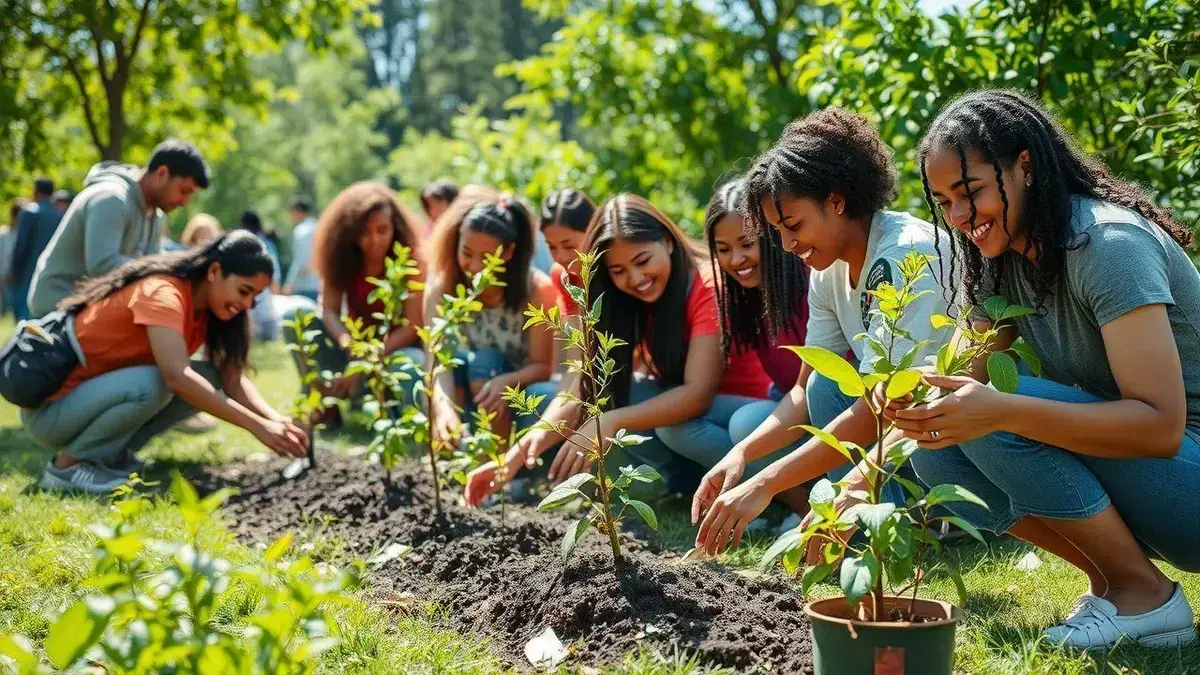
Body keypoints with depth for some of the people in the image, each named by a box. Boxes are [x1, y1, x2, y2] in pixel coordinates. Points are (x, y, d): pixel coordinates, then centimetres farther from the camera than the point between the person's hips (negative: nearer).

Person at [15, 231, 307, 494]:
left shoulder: (205, 306, 2)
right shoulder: (162, 293, -24)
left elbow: (232, 378, -3)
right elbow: (177, 376, -38)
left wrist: (274, 418, -22)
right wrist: (256, 425, -39)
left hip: (97, 392, 8)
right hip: (50, 409, -8)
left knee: (206, 380, -4)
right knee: (151, 384, -33)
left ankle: (111, 453, 3)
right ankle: (68, 464, -13)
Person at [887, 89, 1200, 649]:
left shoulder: (1109, 244, -21)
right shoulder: (1000, 262, 4)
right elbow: (963, 382, 3)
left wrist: (1001, 410, -38)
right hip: (1114, 457, 8)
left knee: (999, 421, -26)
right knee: (935, 449, -8)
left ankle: (1144, 595, -11)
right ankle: (1109, 579, 0)